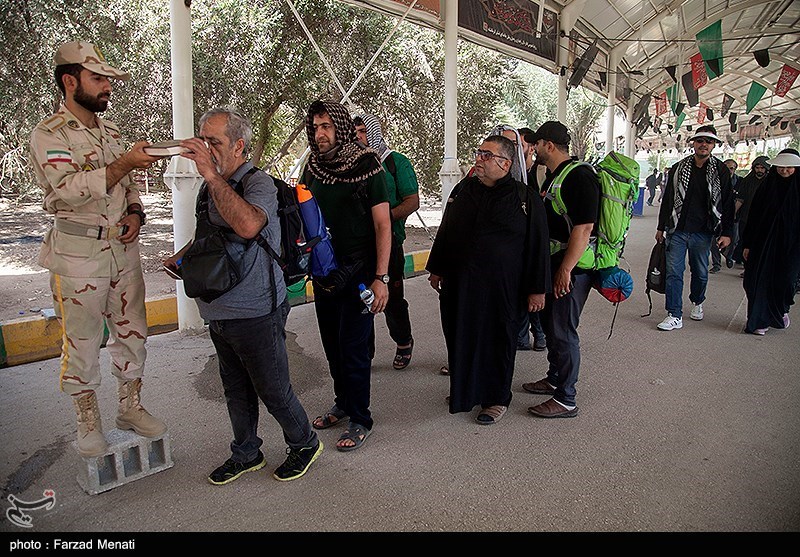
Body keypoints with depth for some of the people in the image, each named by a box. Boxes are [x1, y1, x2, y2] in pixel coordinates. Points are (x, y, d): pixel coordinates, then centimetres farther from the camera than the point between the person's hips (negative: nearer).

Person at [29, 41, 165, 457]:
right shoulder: (48, 135, -9)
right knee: (81, 341, 5)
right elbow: (69, 190, -22)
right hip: (78, 255, -6)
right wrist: (124, 164, -27)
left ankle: (131, 407, 28)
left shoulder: (111, 132, 12)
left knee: (131, 331, 12)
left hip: (123, 248, 6)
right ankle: (89, 423, 22)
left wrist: (135, 213, 1)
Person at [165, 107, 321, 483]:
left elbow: (248, 225, -39)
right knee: (236, 389, 20)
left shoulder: (259, 183, -16)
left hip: (256, 314, -8)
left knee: (273, 390, 6)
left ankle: (304, 444, 30)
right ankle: (245, 454, 38)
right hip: (219, 313, 8)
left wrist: (212, 174, -36)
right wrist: (181, 256, 9)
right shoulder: (211, 187, 11)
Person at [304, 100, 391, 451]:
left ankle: (360, 419, 13)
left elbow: (383, 225, -11)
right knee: (332, 343, 15)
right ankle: (342, 402, 34)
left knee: (353, 346, -2)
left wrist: (381, 277, -17)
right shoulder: (313, 168, 6)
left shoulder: (367, 166, -10)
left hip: (358, 271, -5)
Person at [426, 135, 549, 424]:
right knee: (460, 338, 13)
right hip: (459, 285, 5)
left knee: (499, 342, 7)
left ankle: (497, 398, 25)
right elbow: (444, 233, 16)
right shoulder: (462, 189, 8)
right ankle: (463, 389, 33)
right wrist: (436, 269, 16)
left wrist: (537, 289, -6)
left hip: (502, 289, -4)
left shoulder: (526, 198, -5)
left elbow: (538, 246, -4)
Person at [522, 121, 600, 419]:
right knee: (550, 324, 20)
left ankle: (565, 400, 8)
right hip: (552, 263, 10)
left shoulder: (579, 176, -18)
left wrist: (566, 269, -26)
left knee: (563, 332, -3)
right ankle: (554, 379, 37)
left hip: (571, 268, -10)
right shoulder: (553, 176, 14)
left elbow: (584, 228, -25)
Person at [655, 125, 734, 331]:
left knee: (700, 273, 13)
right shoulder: (678, 168, 4)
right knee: (674, 273, -4)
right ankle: (675, 316, 1)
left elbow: (728, 203, 2)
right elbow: (667, 199, 10)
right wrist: (661, 227, 10)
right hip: (677, 231, 0)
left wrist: (727, 233, -4)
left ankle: (697, 303, 39)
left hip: (703, 233, 0)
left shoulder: (721, 171, 1)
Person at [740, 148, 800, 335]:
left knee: (785, 281, 4)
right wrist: (747, 244, -1)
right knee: (760, 280, -2)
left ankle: (782, 310, 33)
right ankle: (760, 320, 8)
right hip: (764, 241, 1)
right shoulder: (767, 187, 4)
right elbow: (753, 216, 3)